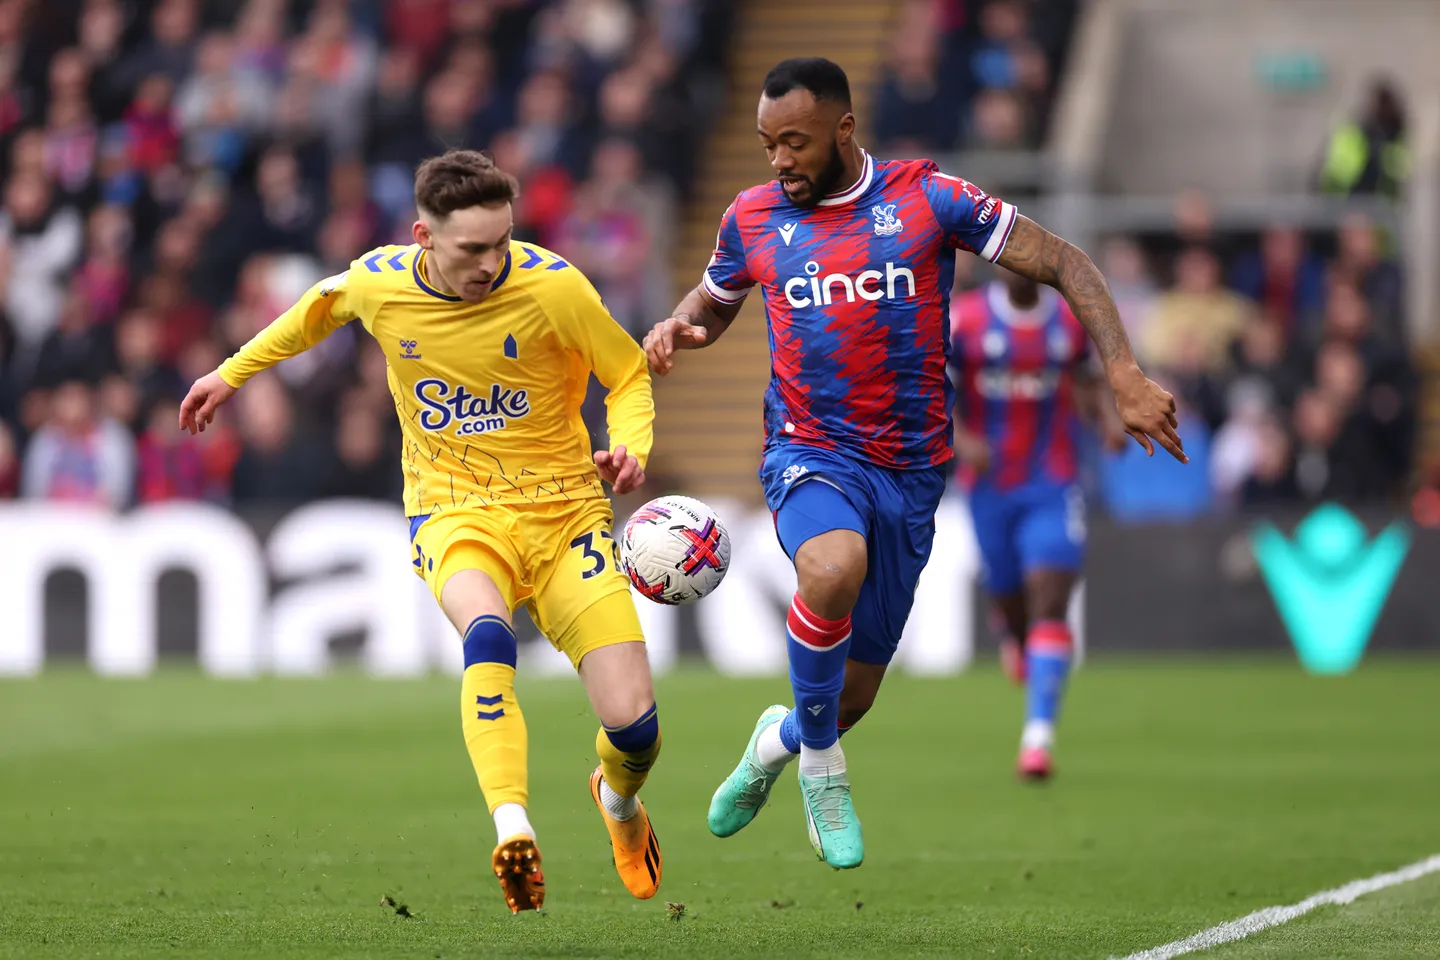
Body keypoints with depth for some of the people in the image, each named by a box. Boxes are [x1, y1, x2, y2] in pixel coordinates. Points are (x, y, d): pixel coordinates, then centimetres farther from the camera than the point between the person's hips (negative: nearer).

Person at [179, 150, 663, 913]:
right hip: (454, 513, 0)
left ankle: (619, 801, 30)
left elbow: (629, 375, 0)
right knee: (486, 631, -37)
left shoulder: (551, 285, -14)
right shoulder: (375, 282, -7)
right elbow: (321, 309, 19)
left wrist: (628, 448, -19)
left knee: (633, 723, -8)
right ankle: (512, 827, -47)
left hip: (563, 510, 0)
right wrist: (233, 372, 28)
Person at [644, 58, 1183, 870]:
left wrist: (1125, 375, -14)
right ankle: (822, 765, -13)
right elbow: (714, 301, 22)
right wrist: (678, 329, -2)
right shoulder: (753, 219, 3)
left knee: (851, 697, 8)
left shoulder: (929, 199, -5)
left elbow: (1062, 263, -3)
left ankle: (779, 740, 47)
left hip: (911, 470, 1)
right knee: (834, 569, -37)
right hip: (810, 457, -1)